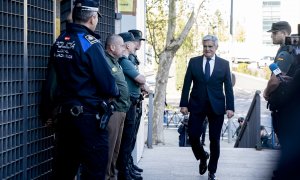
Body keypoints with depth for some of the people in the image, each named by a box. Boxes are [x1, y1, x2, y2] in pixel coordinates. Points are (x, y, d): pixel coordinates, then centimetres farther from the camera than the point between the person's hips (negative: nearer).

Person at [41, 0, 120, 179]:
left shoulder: (59, 42, 6)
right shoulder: (90, 44, -15)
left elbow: (51, 82, 10)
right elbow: (108, 84, -16)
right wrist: (115, 92, 5)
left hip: (64, 114, 7)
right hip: (89, 116, -7)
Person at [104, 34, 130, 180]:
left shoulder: (116, 62, 19)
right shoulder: (105, 61, -13)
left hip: (120, 111, 10)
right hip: (111, 111, -10)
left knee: (116, 148, 16)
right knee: (108, 148, -8)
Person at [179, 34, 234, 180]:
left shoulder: (224, 64, 3)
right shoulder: (194, 62, 4)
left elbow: (228, 87, 1)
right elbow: (187, 84, 3)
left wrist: (230, 107, -6)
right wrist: (184, 104, -3)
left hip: (216, 106, 0)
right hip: (197, 105, 1)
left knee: (214, 140, 4)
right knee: (193, 136, -4)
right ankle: (202, 157, 28)